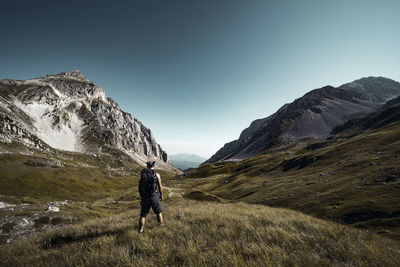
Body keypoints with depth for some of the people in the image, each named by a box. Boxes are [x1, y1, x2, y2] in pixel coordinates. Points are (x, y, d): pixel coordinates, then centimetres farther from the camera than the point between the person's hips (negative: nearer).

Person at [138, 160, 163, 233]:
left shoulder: (142, 173, 0)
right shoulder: (157, 175, -6)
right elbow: (160, 186, 2)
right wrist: (161, 195, 13)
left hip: (144, 197, 2)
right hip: (154, 196, -1)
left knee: (143, 214, 17)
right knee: (159, 212, 20)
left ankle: (141, 229, 13)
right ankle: (161, 225, 31)